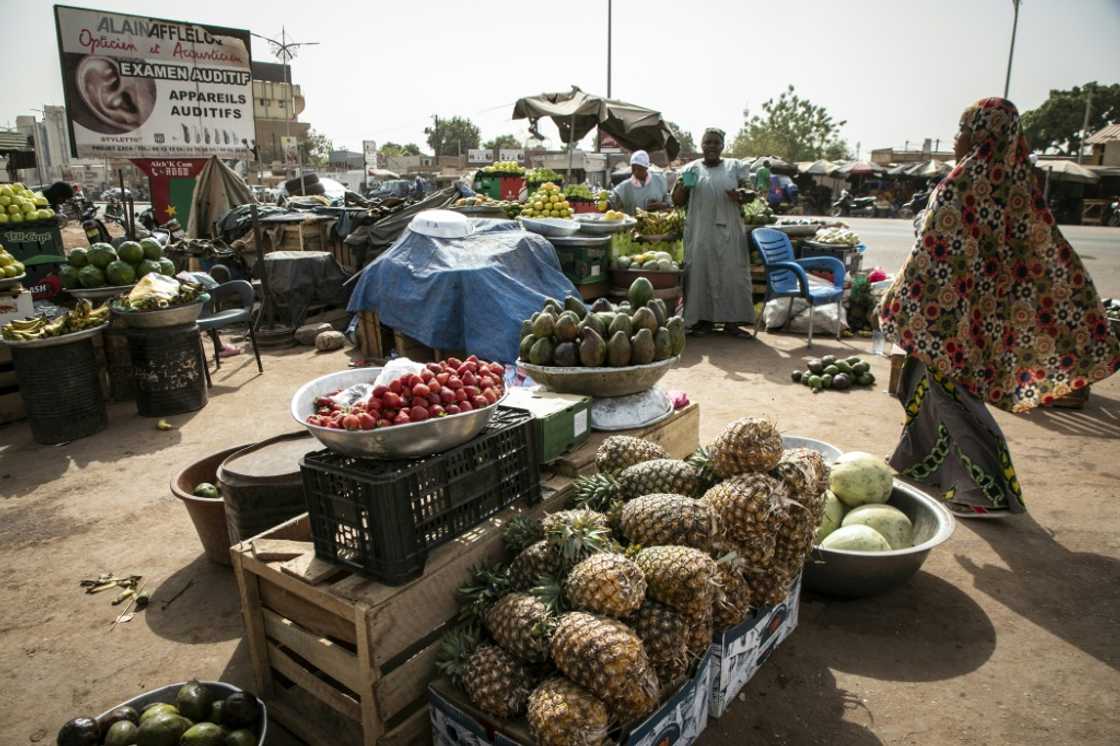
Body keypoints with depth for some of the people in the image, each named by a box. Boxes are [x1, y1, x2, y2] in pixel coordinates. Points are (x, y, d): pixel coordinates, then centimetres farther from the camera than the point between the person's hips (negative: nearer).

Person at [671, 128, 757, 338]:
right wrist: (683, 185, -10)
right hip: (700, 232, 0)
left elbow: (751, 193, 11)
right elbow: (677, 202, 10)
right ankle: (703, 319, 7)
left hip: (729, 232, 0)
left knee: (732, 274, -1)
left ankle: (732, 321, 6)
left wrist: (741, 197, -12)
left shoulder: (736, 167, 10)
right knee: (701, 274, -1)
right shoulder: (691, 169, 10)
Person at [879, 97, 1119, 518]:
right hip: (990, 307, 8)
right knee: (931, 382, 21)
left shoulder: (959, 185, -16)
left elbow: (930, 254, -19)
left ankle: (991, 491, 0)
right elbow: (1050, 254, 8)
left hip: (949, 308, -8)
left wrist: (895, 305, -12)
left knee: (949, 391, 0)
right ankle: (919, 460, 36)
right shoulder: (1019, 185, 6)